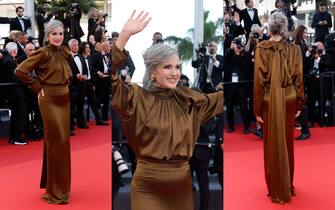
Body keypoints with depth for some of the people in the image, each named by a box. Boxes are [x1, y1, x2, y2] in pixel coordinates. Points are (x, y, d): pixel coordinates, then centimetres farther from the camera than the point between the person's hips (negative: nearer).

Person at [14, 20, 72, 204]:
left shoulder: (65, 52, 8)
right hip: (49, 101, -7)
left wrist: (65, 86, 10)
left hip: (64, 100, 7)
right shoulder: (43, 52, -12)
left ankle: (62, 185, 26)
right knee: (56, 142, -5)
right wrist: (38, 87, -11)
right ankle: (55, 191, 7)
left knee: (63, 141, 11)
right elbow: (20, 71, -16)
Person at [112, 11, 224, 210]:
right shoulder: (137, 98, -8)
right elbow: (110, 75, -21)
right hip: (148, 185, -4)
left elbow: (220, 99, 12)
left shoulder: (188, 99, 6)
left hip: (182, 183, 5)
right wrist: (125, 34, -30)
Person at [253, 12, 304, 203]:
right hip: (289, 100, 2)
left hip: (269, 101, -2)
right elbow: (298, 79, -3)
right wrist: (300, 104, 8)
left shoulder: (261, 49, -11)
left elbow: (259, 81, -10)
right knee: (287, 142, 16)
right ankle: (287, 187, 29)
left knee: (272, 144, 9)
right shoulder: (294, 49, -5)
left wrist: (257, 109, -4)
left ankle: (276, 190, 18)